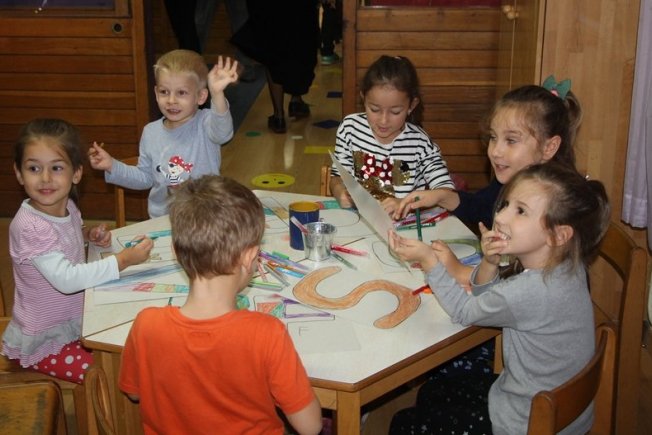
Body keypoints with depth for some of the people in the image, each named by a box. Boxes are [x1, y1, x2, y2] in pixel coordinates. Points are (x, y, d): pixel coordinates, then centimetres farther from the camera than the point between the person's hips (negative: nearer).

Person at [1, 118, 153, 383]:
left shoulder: (67, 207, -2)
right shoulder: (27, 226, -28)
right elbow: (66, 279, -34)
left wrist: (89, 235, 0)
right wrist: (125, 259, -33)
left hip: (75, 321, 8)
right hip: (42, 342, -8)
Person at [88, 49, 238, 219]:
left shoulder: (205, 124, -6)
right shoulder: (150, 132, 7)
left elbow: (222, 132, -32)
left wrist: (217, 94, -48)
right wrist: (112, 166, 7)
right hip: (161, 219, 3)